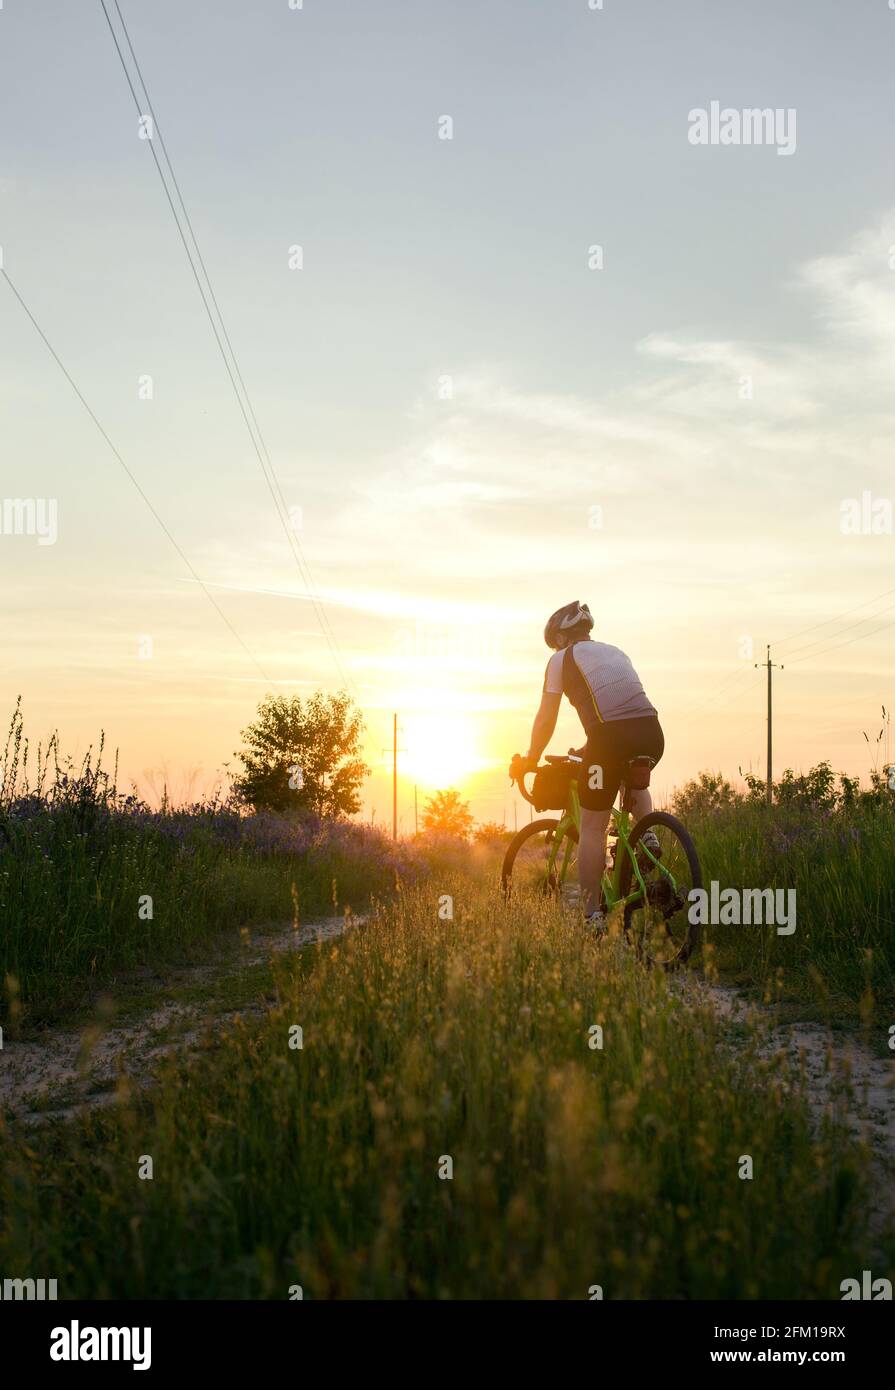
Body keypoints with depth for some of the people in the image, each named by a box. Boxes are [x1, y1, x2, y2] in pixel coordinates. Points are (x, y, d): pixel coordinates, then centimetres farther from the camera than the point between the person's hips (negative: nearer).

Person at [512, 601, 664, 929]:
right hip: (651, 733, 6)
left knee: (592, 828, 6)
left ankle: (593, 915, 6)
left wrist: (530, 760, 25)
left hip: (610, 736, -5)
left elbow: (546, 720, 11)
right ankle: (647, 834, 14)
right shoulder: (614, 652, 30)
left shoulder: (562, 658, 13)